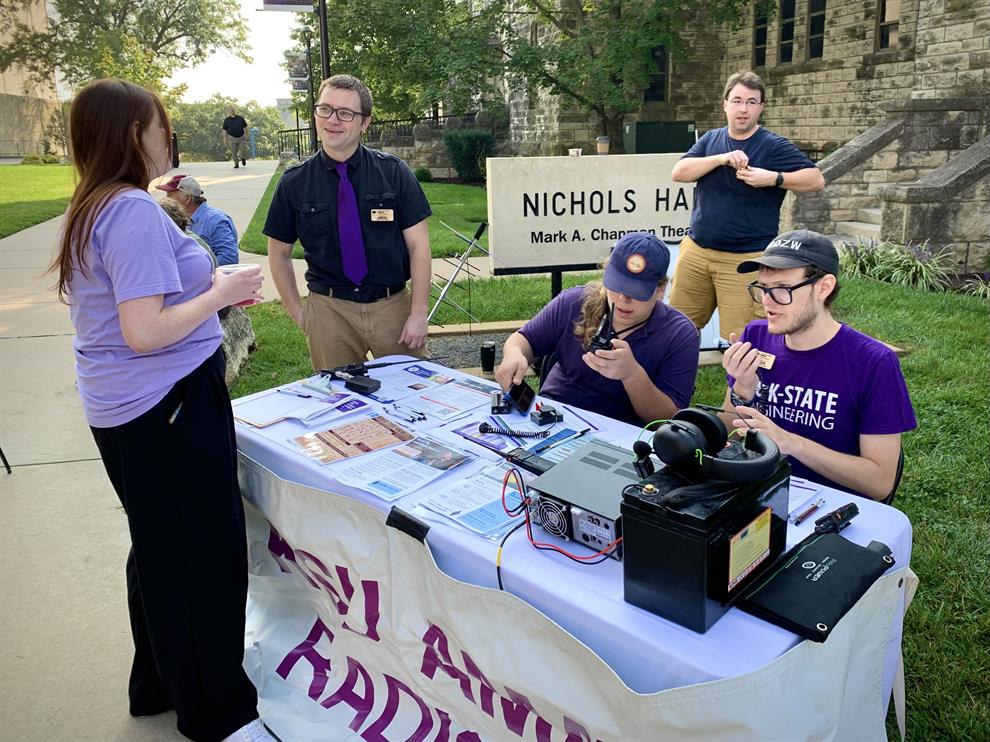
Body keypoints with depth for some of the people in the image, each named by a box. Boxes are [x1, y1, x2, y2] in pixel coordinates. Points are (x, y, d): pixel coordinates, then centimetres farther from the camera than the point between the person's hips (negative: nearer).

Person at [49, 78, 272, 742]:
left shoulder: (92, 209, 12)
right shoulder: (136, 212, -19)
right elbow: (146, 333, -25)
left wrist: (203, 282, 17)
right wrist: (221, 293, -14)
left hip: (127, 410, 10)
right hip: (167, 407, -10)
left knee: (160, 548, 21)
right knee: (206, 550, 2)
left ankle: (161, 682, 39)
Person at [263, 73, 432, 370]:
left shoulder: (394, 172, -3)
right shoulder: (294, 183, 1)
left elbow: (418, 245, -4)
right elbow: (279, 253, 10)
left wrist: (419, 313, -10)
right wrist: (297, 312, 5)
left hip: (394, 306, 0)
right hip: (329, 311, 1)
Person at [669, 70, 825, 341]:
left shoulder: (774, 146, -3)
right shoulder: (710, 139, 10)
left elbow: (816, 179, -6)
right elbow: (678, 172, -2)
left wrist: (774, 178, -21)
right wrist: (722, 159, -15)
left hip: (746, 259, -4)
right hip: (696, 252, 5)